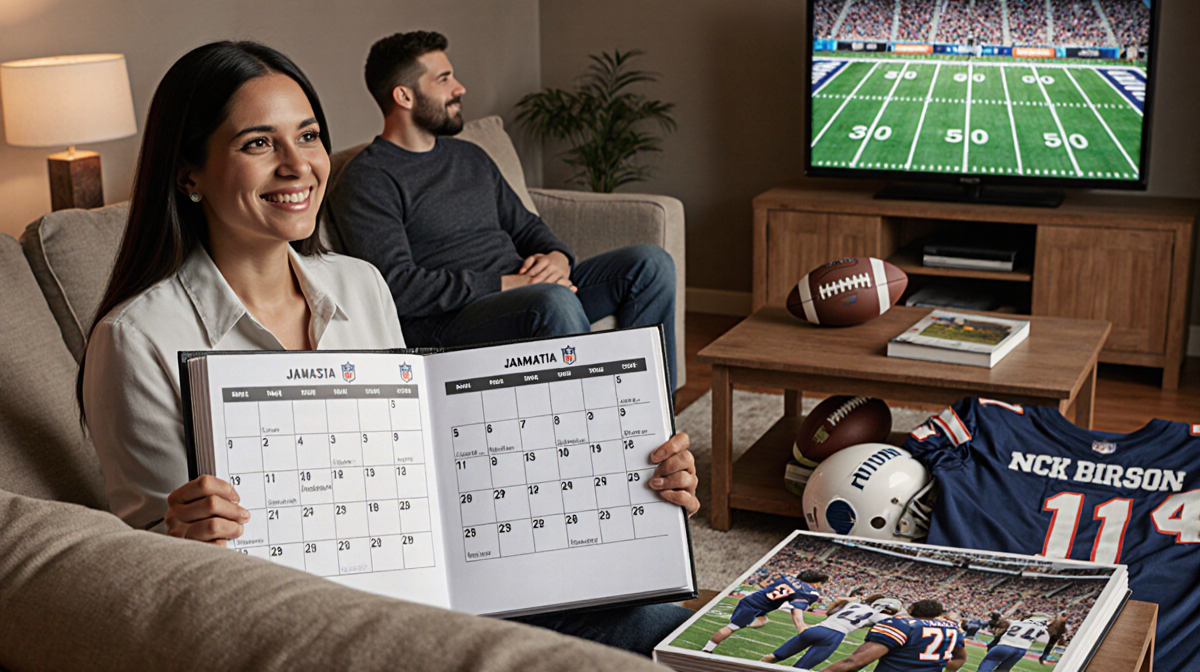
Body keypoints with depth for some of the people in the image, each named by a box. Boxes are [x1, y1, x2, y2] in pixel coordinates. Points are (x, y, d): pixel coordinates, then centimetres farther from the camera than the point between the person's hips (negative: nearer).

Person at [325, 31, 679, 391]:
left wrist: (558, 257, 1)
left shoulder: (470, 157, 22)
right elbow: (397, 287, -17)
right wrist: (504, 284, -19)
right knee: (554, 303, -38)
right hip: (447, 319, -8)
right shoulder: (366, 181, -5)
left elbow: (524, 225, 27)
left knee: (651, 263, -6)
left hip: (530, 294, 8)